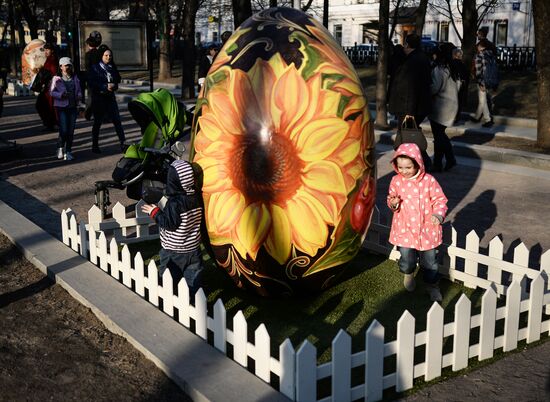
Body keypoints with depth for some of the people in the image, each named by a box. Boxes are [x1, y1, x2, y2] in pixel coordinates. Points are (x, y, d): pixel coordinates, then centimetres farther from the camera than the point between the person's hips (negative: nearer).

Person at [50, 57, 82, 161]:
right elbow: (52, 92, -3)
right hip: (62, 107, -4)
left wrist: (79, 96, -4)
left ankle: (68, 152, 15)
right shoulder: (57, 78, -2)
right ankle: (60, 147, 17)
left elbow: (79, 90, 18)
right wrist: (61, 95, -20)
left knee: (71, 131, 4)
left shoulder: (75, 78, 9)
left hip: (73, 107, 4)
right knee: (64, 130, -10)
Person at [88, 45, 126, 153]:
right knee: (97, 122, 7)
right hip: (98, 97, -3)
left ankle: (123, 143, -1)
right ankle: (95, 145, 17)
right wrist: (105, 86, -19)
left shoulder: (112, 67, 9)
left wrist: (114, 85, -8)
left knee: (117, 120, -4)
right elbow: (91, 83, -13)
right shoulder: (95, 68, -5)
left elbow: (117, 79, 14)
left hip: (110, 97, 3)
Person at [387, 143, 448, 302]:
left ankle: (432, 286, 35)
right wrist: (393, 204, -16)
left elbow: (440, 200, -4)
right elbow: (391, 199, 8)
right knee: (407, 261, 5)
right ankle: (408, 274, 41)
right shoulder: (396, 181, -5)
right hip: (404, 229, 1)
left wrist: (438, 214, -21)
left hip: (426, 229, -1)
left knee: (429, 261, 10)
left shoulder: (429, 180, -12)